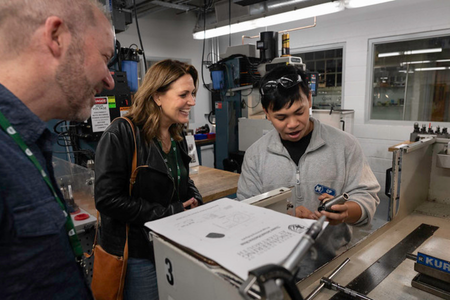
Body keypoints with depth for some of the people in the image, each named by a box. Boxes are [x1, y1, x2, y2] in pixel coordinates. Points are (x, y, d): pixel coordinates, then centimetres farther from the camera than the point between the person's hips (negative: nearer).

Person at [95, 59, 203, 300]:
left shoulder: (177, 137, 5)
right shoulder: (121, 135, -20)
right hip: (139, 256, -7)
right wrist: (169, 213, -21)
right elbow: (108, 199, -24)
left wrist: (195, 202, -3)